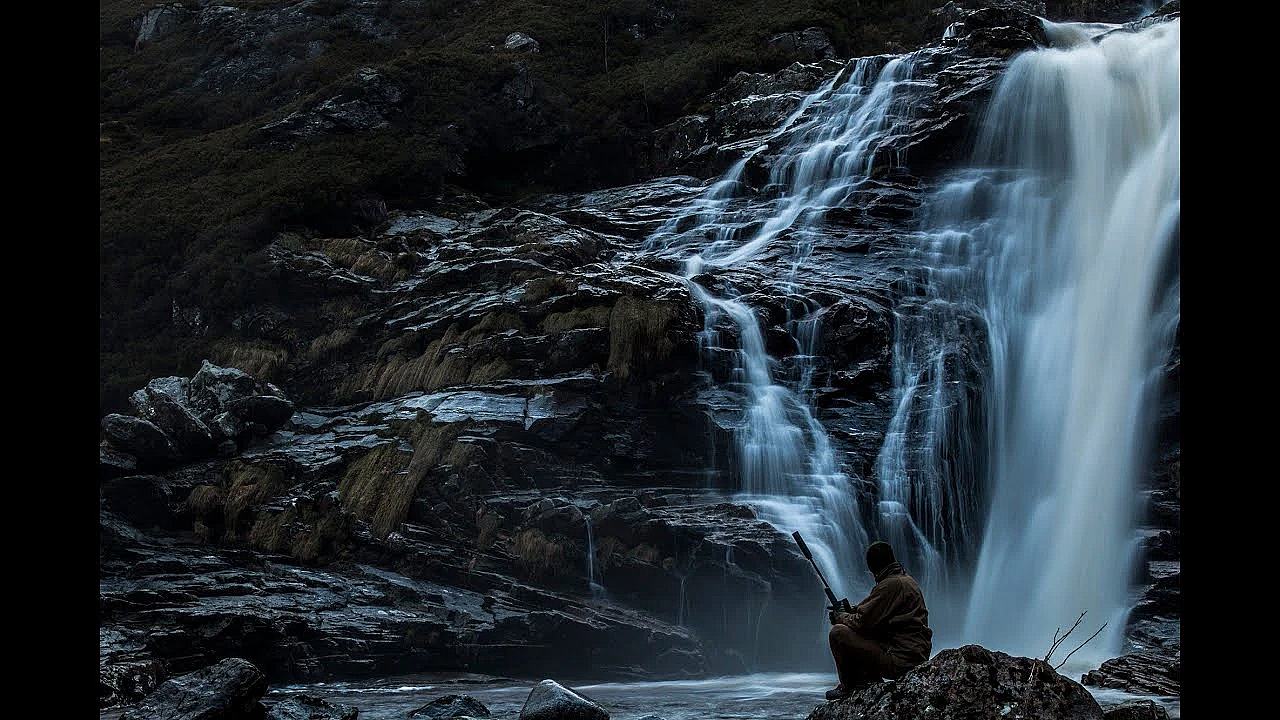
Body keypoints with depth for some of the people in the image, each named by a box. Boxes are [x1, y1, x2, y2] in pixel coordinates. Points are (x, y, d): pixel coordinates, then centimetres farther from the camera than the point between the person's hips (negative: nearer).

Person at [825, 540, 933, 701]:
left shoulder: (891, 584, -16)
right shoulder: (907, 580, 16)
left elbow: (863, 621, -16)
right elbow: (875, 614, 23)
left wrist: (840, 617, 3)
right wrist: (851, 611, 15)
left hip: (900, 660, -10)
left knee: (838, 633, -9)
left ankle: (848, 687, 3)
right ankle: (871, 679, 21)